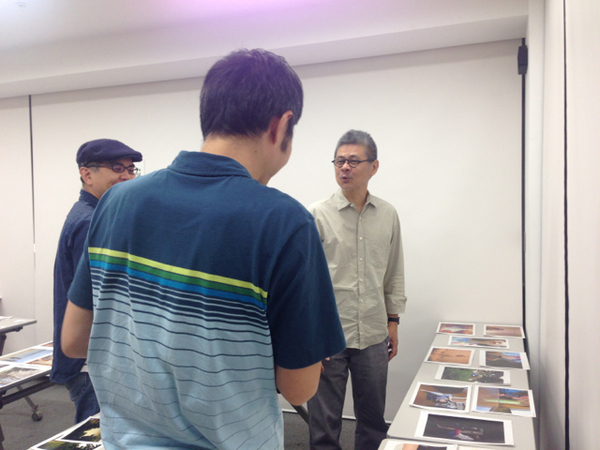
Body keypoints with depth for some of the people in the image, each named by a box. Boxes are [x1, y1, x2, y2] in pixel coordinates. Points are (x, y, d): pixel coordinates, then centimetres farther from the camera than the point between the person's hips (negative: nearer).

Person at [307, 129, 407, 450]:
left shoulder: (388, 215, 5)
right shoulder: (317, 215, -6)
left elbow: (395, 273, 14)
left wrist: (393, 320, 12)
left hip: (373, 336, 4)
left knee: (374, 422, 16)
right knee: (324, 424, 9)